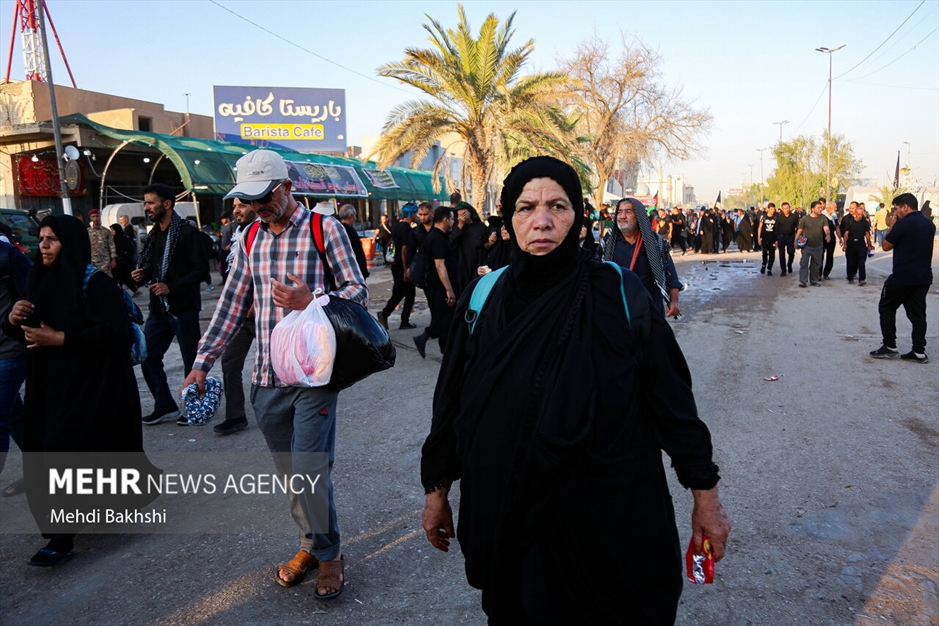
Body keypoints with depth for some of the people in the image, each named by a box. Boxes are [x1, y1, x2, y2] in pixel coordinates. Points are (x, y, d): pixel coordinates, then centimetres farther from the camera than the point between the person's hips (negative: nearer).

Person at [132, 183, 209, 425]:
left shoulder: (187, 232, -11)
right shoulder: (154, 234, 12)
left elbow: (201, 269, -17)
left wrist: (171, 286, -21)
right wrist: (142, 274, 0)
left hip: (183, 307, -7)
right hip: (159, 308, 8)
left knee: (191, 361, 3)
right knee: (148, 357, 8)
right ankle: (165, 406, 21)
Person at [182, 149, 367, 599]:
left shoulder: (325, 229, -3)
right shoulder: (249, 240, 12)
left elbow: (357, 291, -5)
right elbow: (231, 306, 13)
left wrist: (311, 301, -22)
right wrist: (203, 361, 8)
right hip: (266, 378, 5)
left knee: (308, 471, -6)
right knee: (288, 472, 13)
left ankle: (329, 553, 17)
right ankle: (310, 544, 32)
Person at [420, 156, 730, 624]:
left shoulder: (618, 294, -9)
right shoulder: (484, 300, -4)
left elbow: (672, 396, -4)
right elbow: (451, 403, 4)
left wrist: (705, 494, -2)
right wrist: (436, 491, 10)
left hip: (609, 514, -1)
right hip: (508, 516, 2)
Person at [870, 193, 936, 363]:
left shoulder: (903, 223, -14)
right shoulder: (929, 224, 12)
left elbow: (886, 246, -8)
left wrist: (892, 225, 0)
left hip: (903, 276, -7)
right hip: (924, 277, 7)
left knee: (886, 308, 6)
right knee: (917, 313, 9)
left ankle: (890, 347, 4)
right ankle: (919, 351, 8)